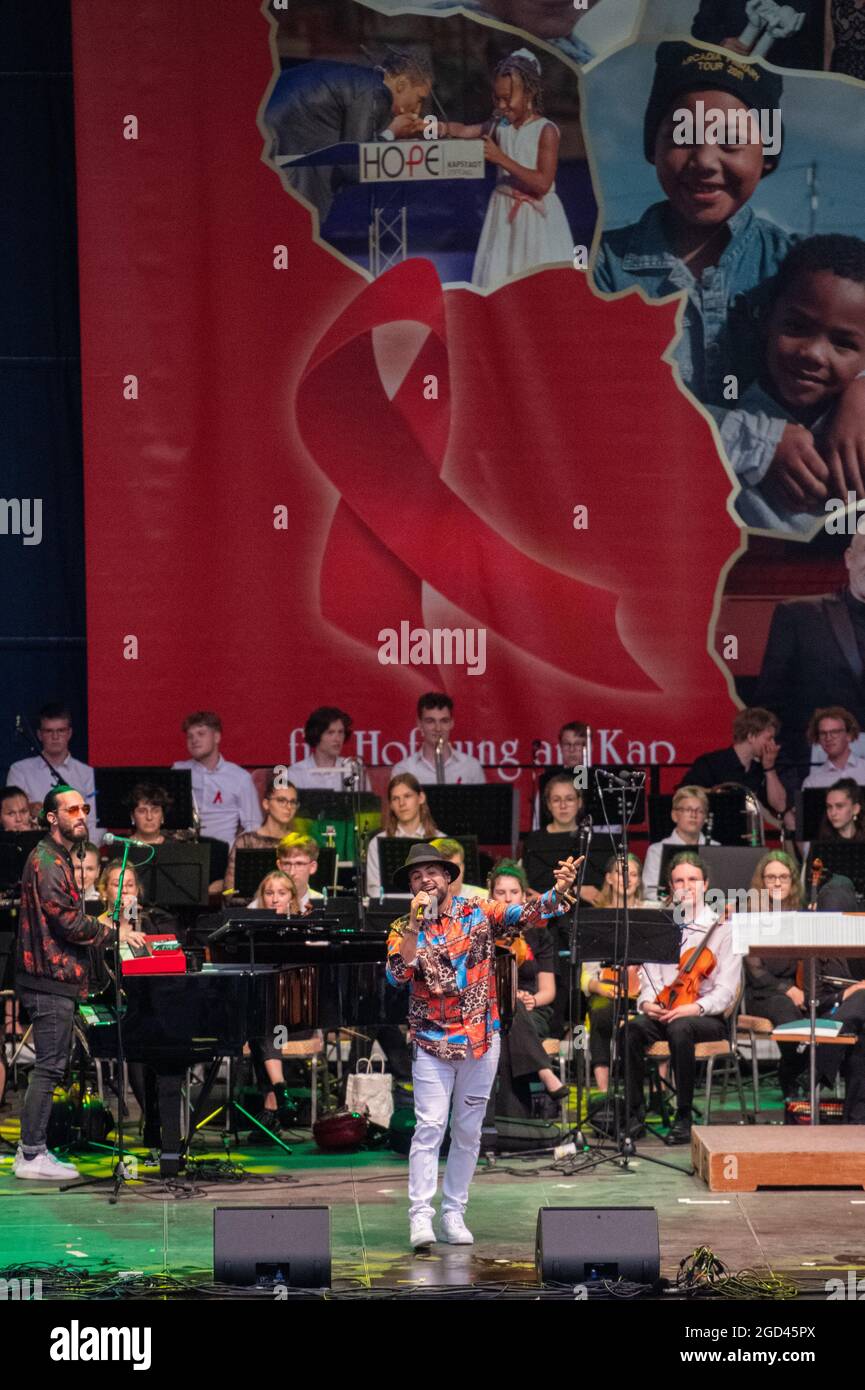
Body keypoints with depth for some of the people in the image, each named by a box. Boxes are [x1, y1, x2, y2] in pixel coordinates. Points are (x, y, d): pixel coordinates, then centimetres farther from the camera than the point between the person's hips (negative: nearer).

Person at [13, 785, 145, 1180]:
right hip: (50, 979, -11)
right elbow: (65, 919, -19)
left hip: (55, 977, 11)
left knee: (51, 1066, 12)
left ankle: (32, 1150, 16)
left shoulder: (59, 859, 20)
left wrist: (103, 928, 16)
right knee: (49, 1066, -9)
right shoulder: (45, 861, -13)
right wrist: (114, 933, -9)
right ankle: (31, 1156, -7)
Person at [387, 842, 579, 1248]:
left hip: (481, 1040, 2)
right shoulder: (403, 930, 2)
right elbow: (397, 976, -14)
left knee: (468, 1131, 7)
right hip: (432, 1043, -2)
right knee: (430, 1127, -11)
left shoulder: (479, 913, 2)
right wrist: (415, 924, -20)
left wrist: (558, 892, -27)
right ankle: (420, 1217, -12)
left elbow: (527, 914, -8)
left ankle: (454, 1213, 16)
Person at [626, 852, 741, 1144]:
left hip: (709, 1018, -3)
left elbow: (726, 991, -6)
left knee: (680, 1028, -38)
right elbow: (649, 976, 12)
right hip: (663, 1014, 3)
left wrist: (695, 1007, -23)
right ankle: (634, 1113, -23)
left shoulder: (721, 928, 3)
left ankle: (684, 1117, -29)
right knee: (632, 1029, -30)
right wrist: (647, 1002, -11)